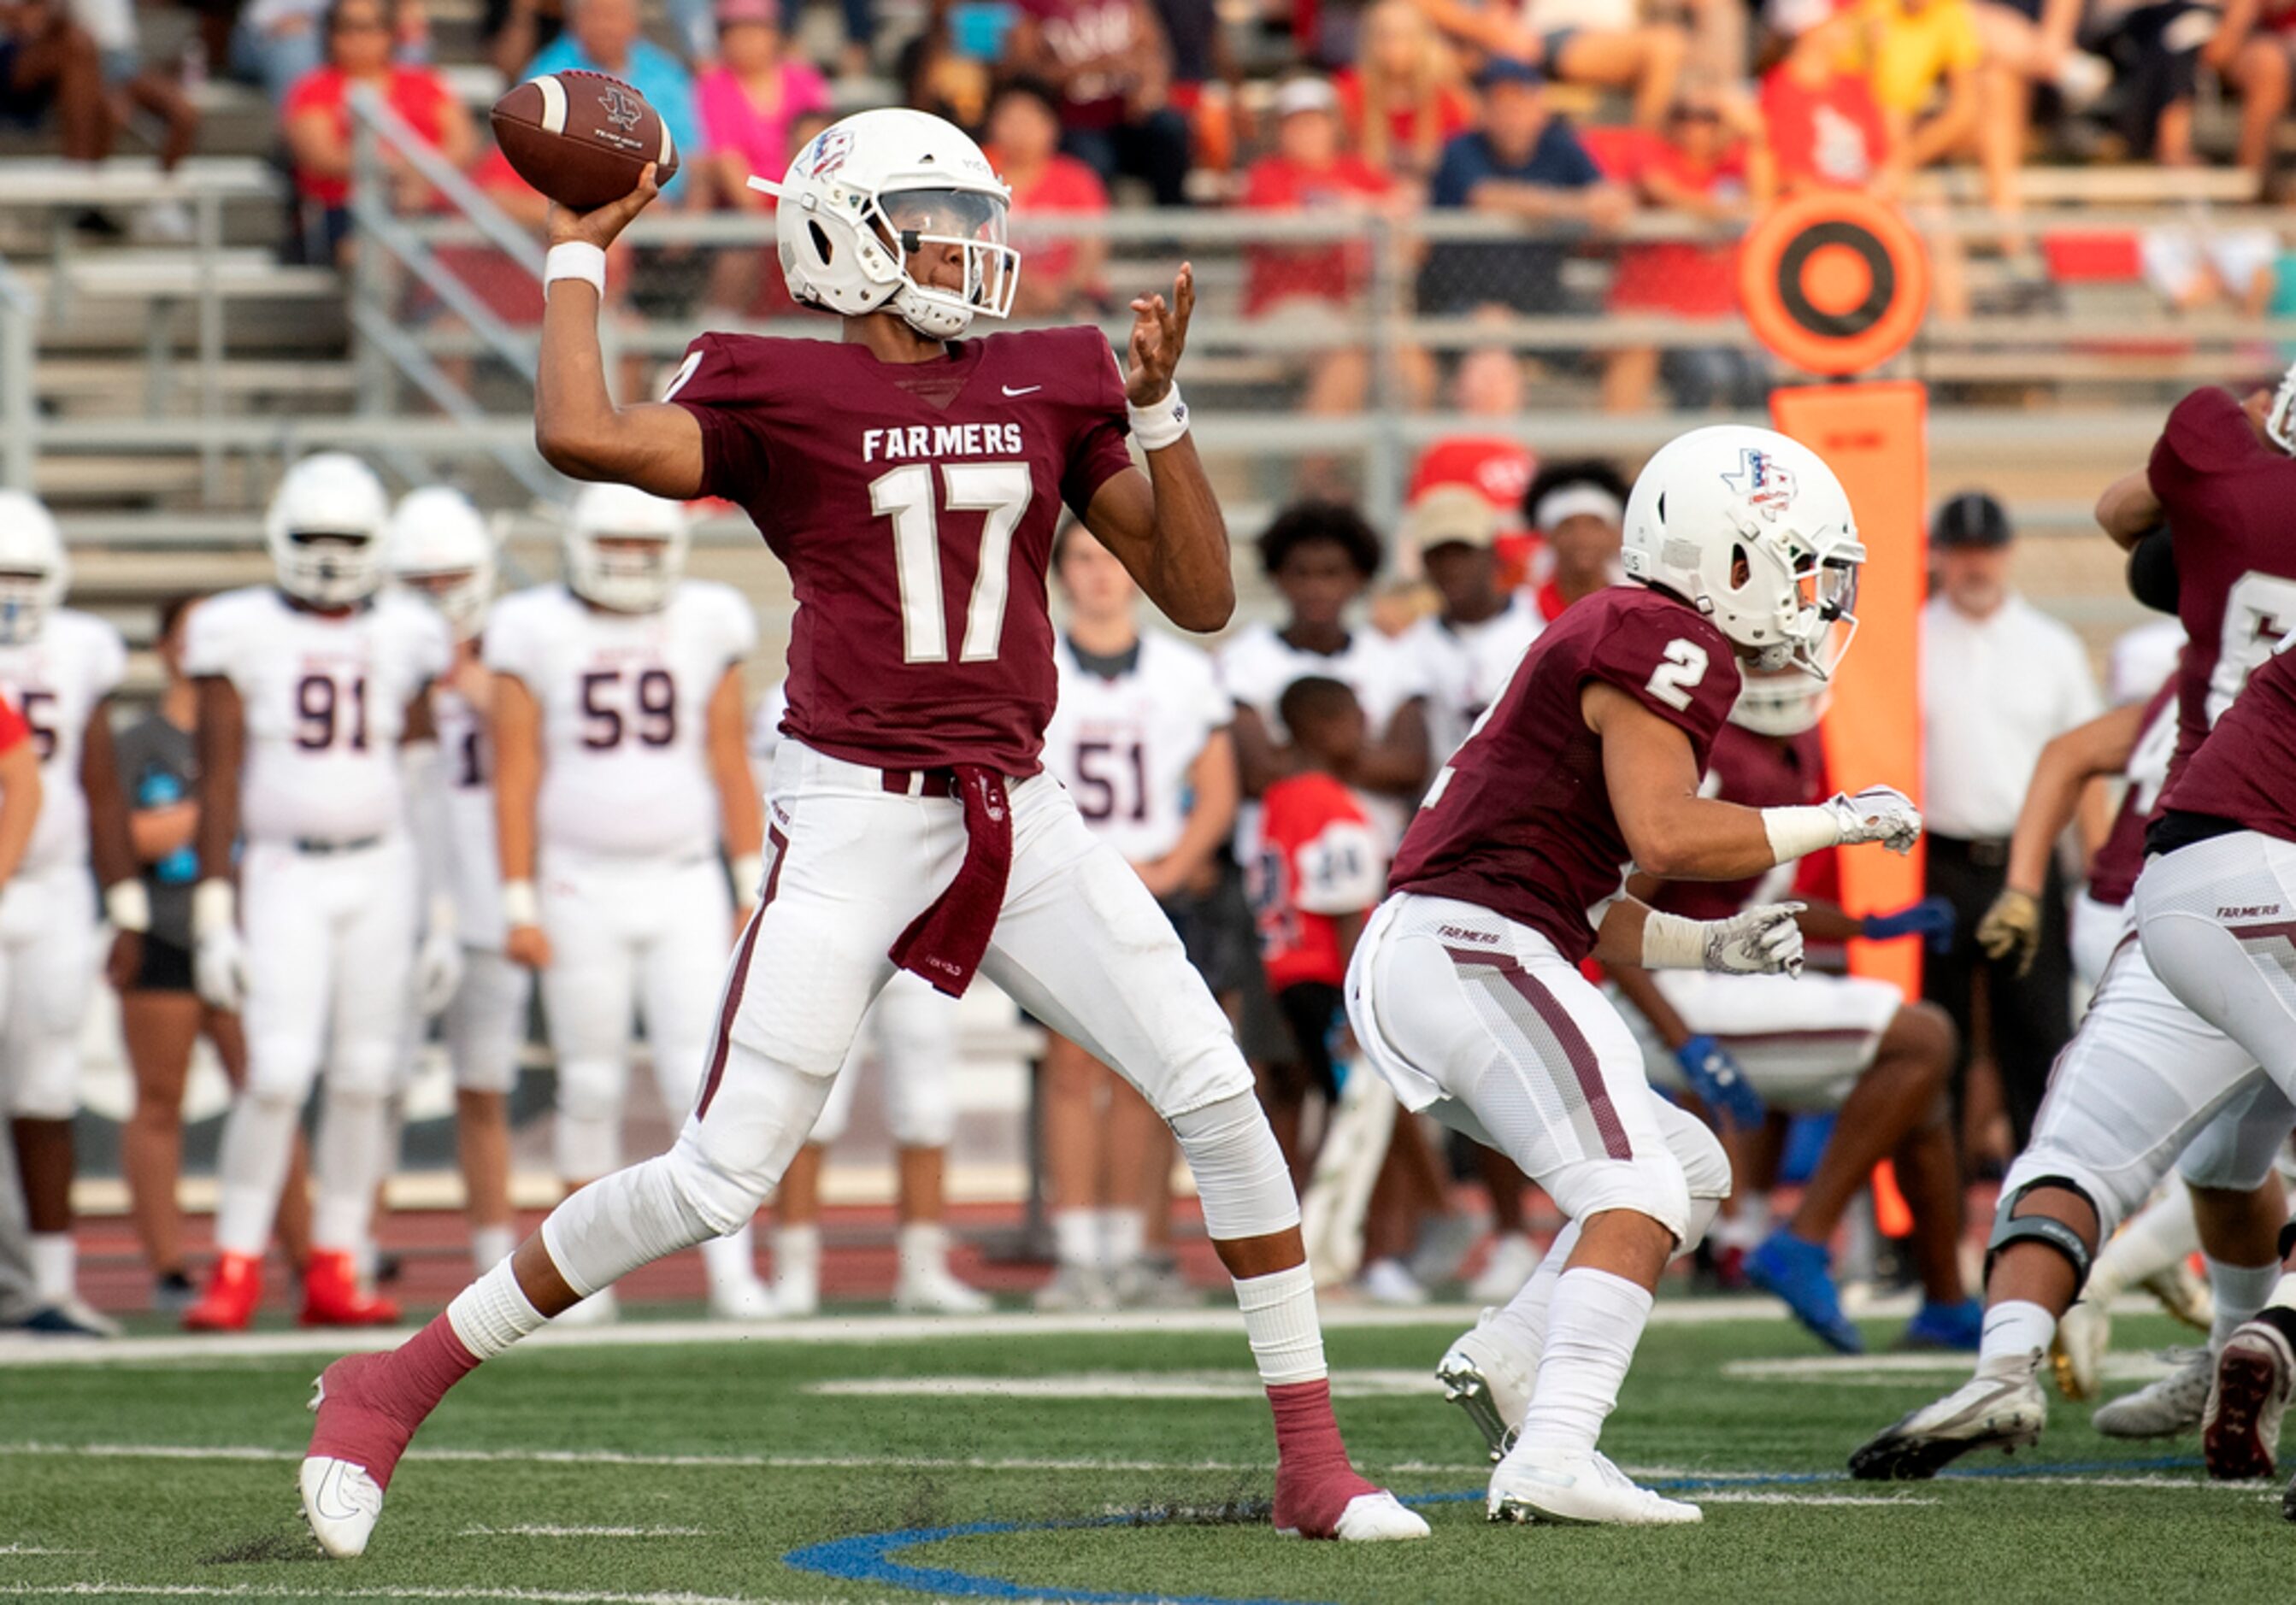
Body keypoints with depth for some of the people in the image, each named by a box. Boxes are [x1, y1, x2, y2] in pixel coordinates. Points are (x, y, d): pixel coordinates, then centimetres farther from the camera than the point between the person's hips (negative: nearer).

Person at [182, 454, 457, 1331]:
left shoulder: (404, 636, 7)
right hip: (282, 872, -3)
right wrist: (214, 904, -9)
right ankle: (234, 1269, -5)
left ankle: (334, 1272, 9)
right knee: (278, 1073, -13)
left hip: (381, 871, 3)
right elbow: (219, 777, -2)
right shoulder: (241, 634, -1)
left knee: (365, 1078, 2)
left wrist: (444, 911, 7)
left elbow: (425, 779, 10)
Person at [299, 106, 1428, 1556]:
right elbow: (580, 435, -22)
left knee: (1218, 1096, -8)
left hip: (1020, 820, 4)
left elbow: (1201, 597, 8)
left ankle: (1313, 1462, 3)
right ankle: (393, 1388, 7)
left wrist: (1158, 409, -4)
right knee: (720, 1178, -8)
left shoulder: (1049, 390, 10)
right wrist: (581, 249, -6)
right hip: (853, 821, -4)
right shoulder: (780, 397, -3)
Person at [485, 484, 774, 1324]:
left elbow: (730, 767, 8)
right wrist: (519, 905, -6)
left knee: (705, 1080, -8)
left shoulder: (706, 627, 4)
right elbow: (516, 778, -2)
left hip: (684, 886, 1)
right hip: (581, 889, -1)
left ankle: (732, 1270, -9)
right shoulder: (537, 634, -2)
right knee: (591, 1088, 4)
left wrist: (755, 890, 5)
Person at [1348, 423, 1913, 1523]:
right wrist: (1833, 823, -9)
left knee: (1694, 1171, 16)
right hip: (1470, 946, -10)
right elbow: (1666, 834, -20)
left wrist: (1711, 947, 13)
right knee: (1641, 1195, -16)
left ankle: (1509, 1360, 5)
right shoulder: (1666, 643, -8)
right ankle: (1552, 1460, -28)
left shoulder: (1614, 640, 23)